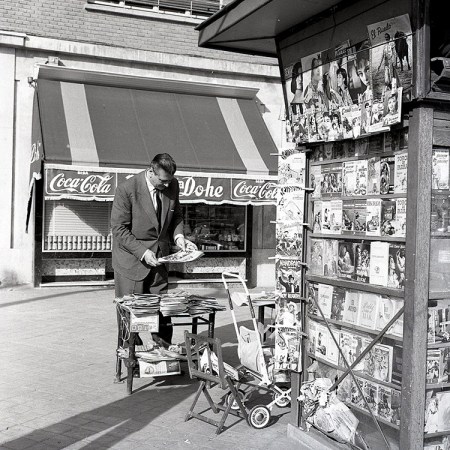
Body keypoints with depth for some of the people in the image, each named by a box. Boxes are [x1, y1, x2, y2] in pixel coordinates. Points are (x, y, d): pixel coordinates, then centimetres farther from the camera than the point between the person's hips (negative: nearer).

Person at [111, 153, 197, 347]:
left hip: (159, 257, 4)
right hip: (132, 259, -4)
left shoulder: (172, 185, -3)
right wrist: (142, 252, -23)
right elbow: (119, 229, -15)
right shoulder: (126, 189, -18)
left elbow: (176, 216, 13)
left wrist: (178, 236, -7)